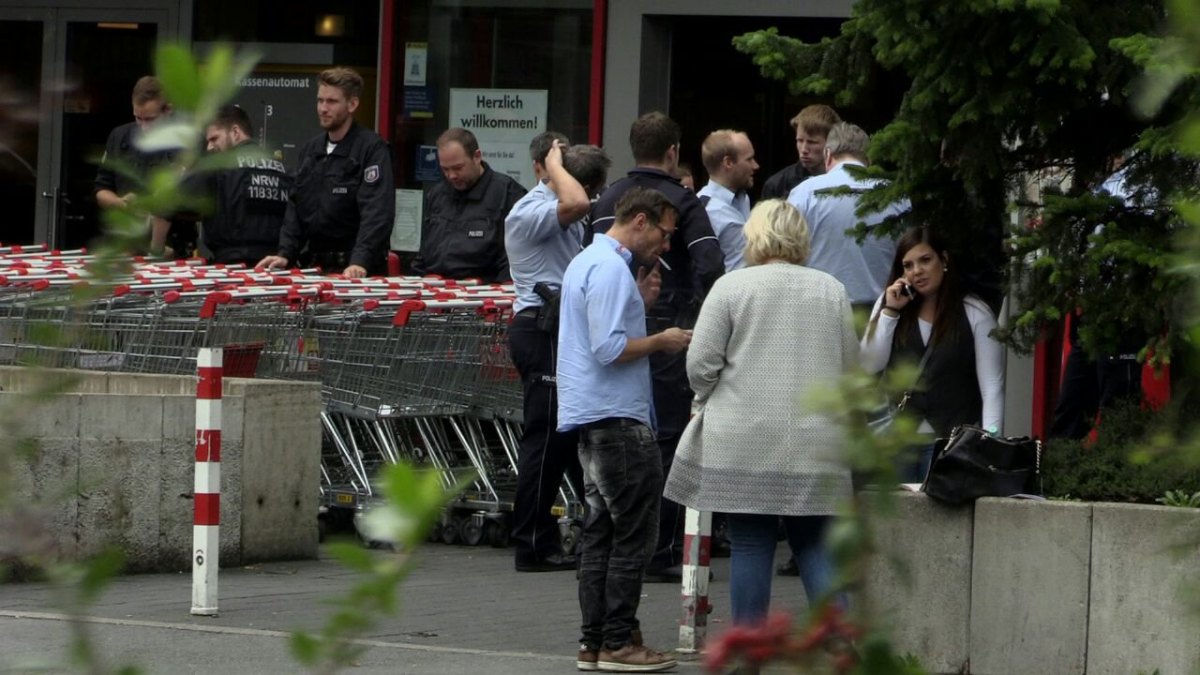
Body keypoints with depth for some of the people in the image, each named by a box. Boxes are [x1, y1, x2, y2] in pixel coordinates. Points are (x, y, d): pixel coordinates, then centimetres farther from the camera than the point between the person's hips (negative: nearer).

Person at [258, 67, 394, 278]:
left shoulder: (372, 149, -8)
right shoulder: (309, 150, 14)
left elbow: (377, 213, -18)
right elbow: (296, 207, 15)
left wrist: (360, 262, -29)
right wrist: (285, 254, 1)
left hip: (356, 271, -6)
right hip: (314, 265, 6)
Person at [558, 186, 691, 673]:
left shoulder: (587, 262, 18)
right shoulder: (610, 270, -15)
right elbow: (609, 349, -22)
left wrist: (642, 301, 14)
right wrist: (660, 342, -9)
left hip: (595, 416, 11)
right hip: (617, 416, -11)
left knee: (602, 531, 11)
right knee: (634, 533, -6)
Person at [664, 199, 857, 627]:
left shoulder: (731, 287, -3)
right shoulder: (831, 290, 7)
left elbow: (701, 364, -5)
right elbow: (850, 367, 12)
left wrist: (713, 401, 14)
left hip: (744, 443, -2)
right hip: (815, 446, 2)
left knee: (750, 548, 3)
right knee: (815, 547, 7)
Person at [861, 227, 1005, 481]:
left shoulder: (975, 314, -1)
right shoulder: (889, 305, 12)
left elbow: (992, 387, -6)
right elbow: (870, 365, 3)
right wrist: (890, 311, -2)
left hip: (951, 441, -3)